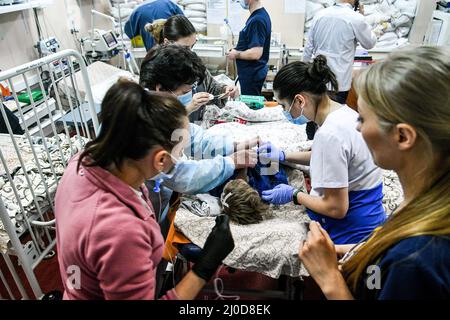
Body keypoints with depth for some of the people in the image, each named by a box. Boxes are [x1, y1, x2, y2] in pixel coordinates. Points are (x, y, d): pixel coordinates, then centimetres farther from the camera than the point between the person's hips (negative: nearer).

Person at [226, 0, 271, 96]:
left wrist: (236, 55, -13)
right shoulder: (261, 14, 8)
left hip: (251, 74, -10)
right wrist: (237, 50, 9)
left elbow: (256, 53, -29)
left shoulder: (257, 20, -23)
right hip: (253, 72, 10)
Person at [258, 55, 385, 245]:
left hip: (350, 234, -9)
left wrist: (293, 195, -8)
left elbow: (336, 209, -22)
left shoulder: (329, 135, -28)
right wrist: (284, 156, 13)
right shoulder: (344, 111, -1)